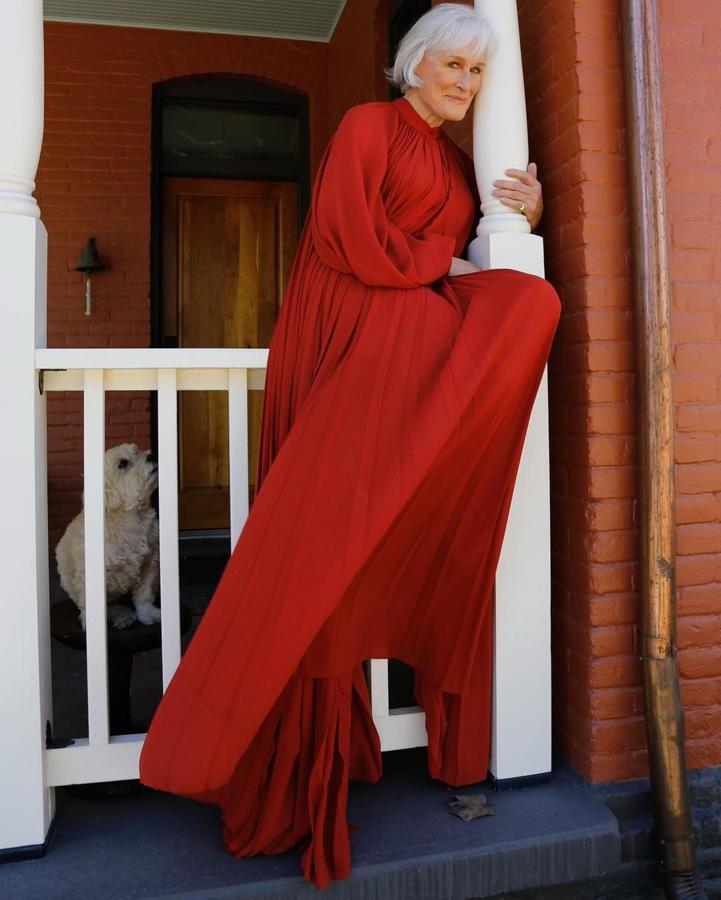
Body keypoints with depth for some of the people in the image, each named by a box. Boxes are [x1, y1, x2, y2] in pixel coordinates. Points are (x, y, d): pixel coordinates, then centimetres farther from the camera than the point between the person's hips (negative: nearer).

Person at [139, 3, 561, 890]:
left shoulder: (458, 162, 28)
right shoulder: (367, 125, 8)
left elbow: (474, 254, 23)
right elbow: (347, 234, -8)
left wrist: (523, 217, 5)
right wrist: (446, 263, -1)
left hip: (430, 352, 7)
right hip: (354, 335, -7)